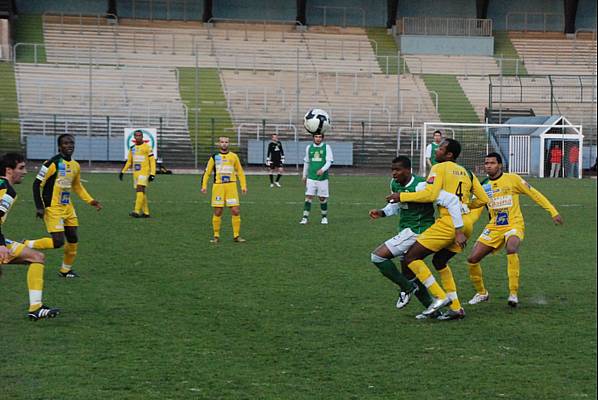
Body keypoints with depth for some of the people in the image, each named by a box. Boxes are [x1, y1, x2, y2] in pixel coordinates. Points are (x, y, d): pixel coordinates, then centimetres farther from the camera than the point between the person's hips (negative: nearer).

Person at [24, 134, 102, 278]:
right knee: (58, 242, -15)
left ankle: (66, 270, 25)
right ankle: (27, 245, 4)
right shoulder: (52, 163, -16)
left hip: (67, 207, 8)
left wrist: (90, 201, 14)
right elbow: (37, 184, -13)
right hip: (53, 208, -8)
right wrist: (39, 207, -17)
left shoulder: (75, 166, 8)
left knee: (73, 239, 8)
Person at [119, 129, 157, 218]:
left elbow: (152, 161, -6)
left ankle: (137, 211, -24)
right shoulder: (132, 148, 14)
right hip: (136, 173, 7)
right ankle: (146, 213, 13)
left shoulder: (147, 147, -5)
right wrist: (122, 171, 15)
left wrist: (152, 174, -14)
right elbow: (129, 161, 23)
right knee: (141, 193, 7)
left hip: (144, 172, -7)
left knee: (140, 190, -18)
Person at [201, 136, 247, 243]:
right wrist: (204, 185, -1)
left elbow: (240, 172, 12)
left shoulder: (233, 156, 8)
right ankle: (216, 236, 11)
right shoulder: (214, 157, 8)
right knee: (217, 212, 1)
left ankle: (236, 235, 3)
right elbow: (207, 172, 9)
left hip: (231, 186, 0)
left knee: (236, 211, -6)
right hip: (218, 186, 0)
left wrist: (243, 186, 5)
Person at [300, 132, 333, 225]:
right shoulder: (309, 147, 9)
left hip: (322, 177, -1)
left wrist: (322, 169, -24)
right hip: (311, 177, 1)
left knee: (323, 198, 4)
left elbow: (329, 161, -6)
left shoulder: (326, 147, 0)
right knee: (308, 197, -8)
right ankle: (305, 218, -8)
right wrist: (304, 175, 19)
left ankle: (324, 217, 21)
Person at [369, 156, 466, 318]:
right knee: (409, 275, 16)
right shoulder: (395, 184, 3)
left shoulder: (420, 186, -22)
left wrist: (458, 230, -24)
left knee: (377, 256, -15)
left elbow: (452, 200, -24)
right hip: (406, 231, 9)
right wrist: (382, 212, 2)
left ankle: (407, 287, -2)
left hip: (417, 231, -9)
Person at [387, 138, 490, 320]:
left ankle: (440, 297, -10)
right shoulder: (467, 173, 20)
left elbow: (429, 195, -15)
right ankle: (456, 308, 18)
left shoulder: (440, 168, -1)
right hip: (466, 225, 8)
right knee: (439, 261, 24)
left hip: (449, 222, -8)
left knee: (411, 257, -3)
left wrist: (402, 196, -6)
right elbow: (483, 199, 20)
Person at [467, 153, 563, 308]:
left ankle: (513, 294, -29)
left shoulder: (512, 179, -5)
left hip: (514, 225, -5)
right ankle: (481, 293, 20)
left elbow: (534, 194, 0)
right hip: (493, 228, 5)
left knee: (511, 249, -36)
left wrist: (553, 212, -1)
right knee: (472, 259, -5)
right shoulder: (483, 185, 7)